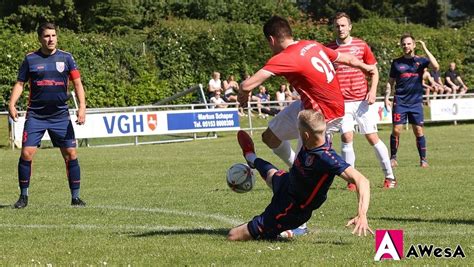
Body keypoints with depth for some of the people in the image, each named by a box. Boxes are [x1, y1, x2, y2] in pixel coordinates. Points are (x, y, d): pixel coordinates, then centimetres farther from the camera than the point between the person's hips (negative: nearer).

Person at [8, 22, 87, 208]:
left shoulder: (66, 58, 4)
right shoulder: (30, 59, 4)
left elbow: (77, 83, 4)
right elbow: (20, 83, 7)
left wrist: (82, 107, -9)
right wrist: (12, 104, -8)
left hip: (60, 115, 0)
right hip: (35, 115, 0)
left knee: (70, 154, -4)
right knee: (26, 154, -9)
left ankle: (75, 197, 8)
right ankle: (23, 196, 5)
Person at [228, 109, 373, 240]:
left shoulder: (327, 159, -42)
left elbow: (361, 180, -48)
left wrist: (362, 215, -58)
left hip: (291, 212, -8)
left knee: (233, 236, -6)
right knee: (269, 172, 42)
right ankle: (251, 158, 77)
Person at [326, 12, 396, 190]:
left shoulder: (361, 46, 4)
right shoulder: (328, 49, 4)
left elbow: (374, 70, 9)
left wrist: (373, 90, -5)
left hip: (362, 100, 0)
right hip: (342, 101, 0)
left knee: (372, 137, 0)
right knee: (347, 137, -13)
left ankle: (389, 177, 11)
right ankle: (351, 180, -3)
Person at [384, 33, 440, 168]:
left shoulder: (420, 61, 3)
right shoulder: (396, 62, 7)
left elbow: (436, 66, -15)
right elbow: (391, 81, 12)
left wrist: (425, 49, -14)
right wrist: (387, 98, 2)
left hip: (416, 101, 0)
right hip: (400, 101, 0)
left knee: (418, 131, -1)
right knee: (396, 130, -6)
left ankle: (423, 159, 7)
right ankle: (393, 158, 6)